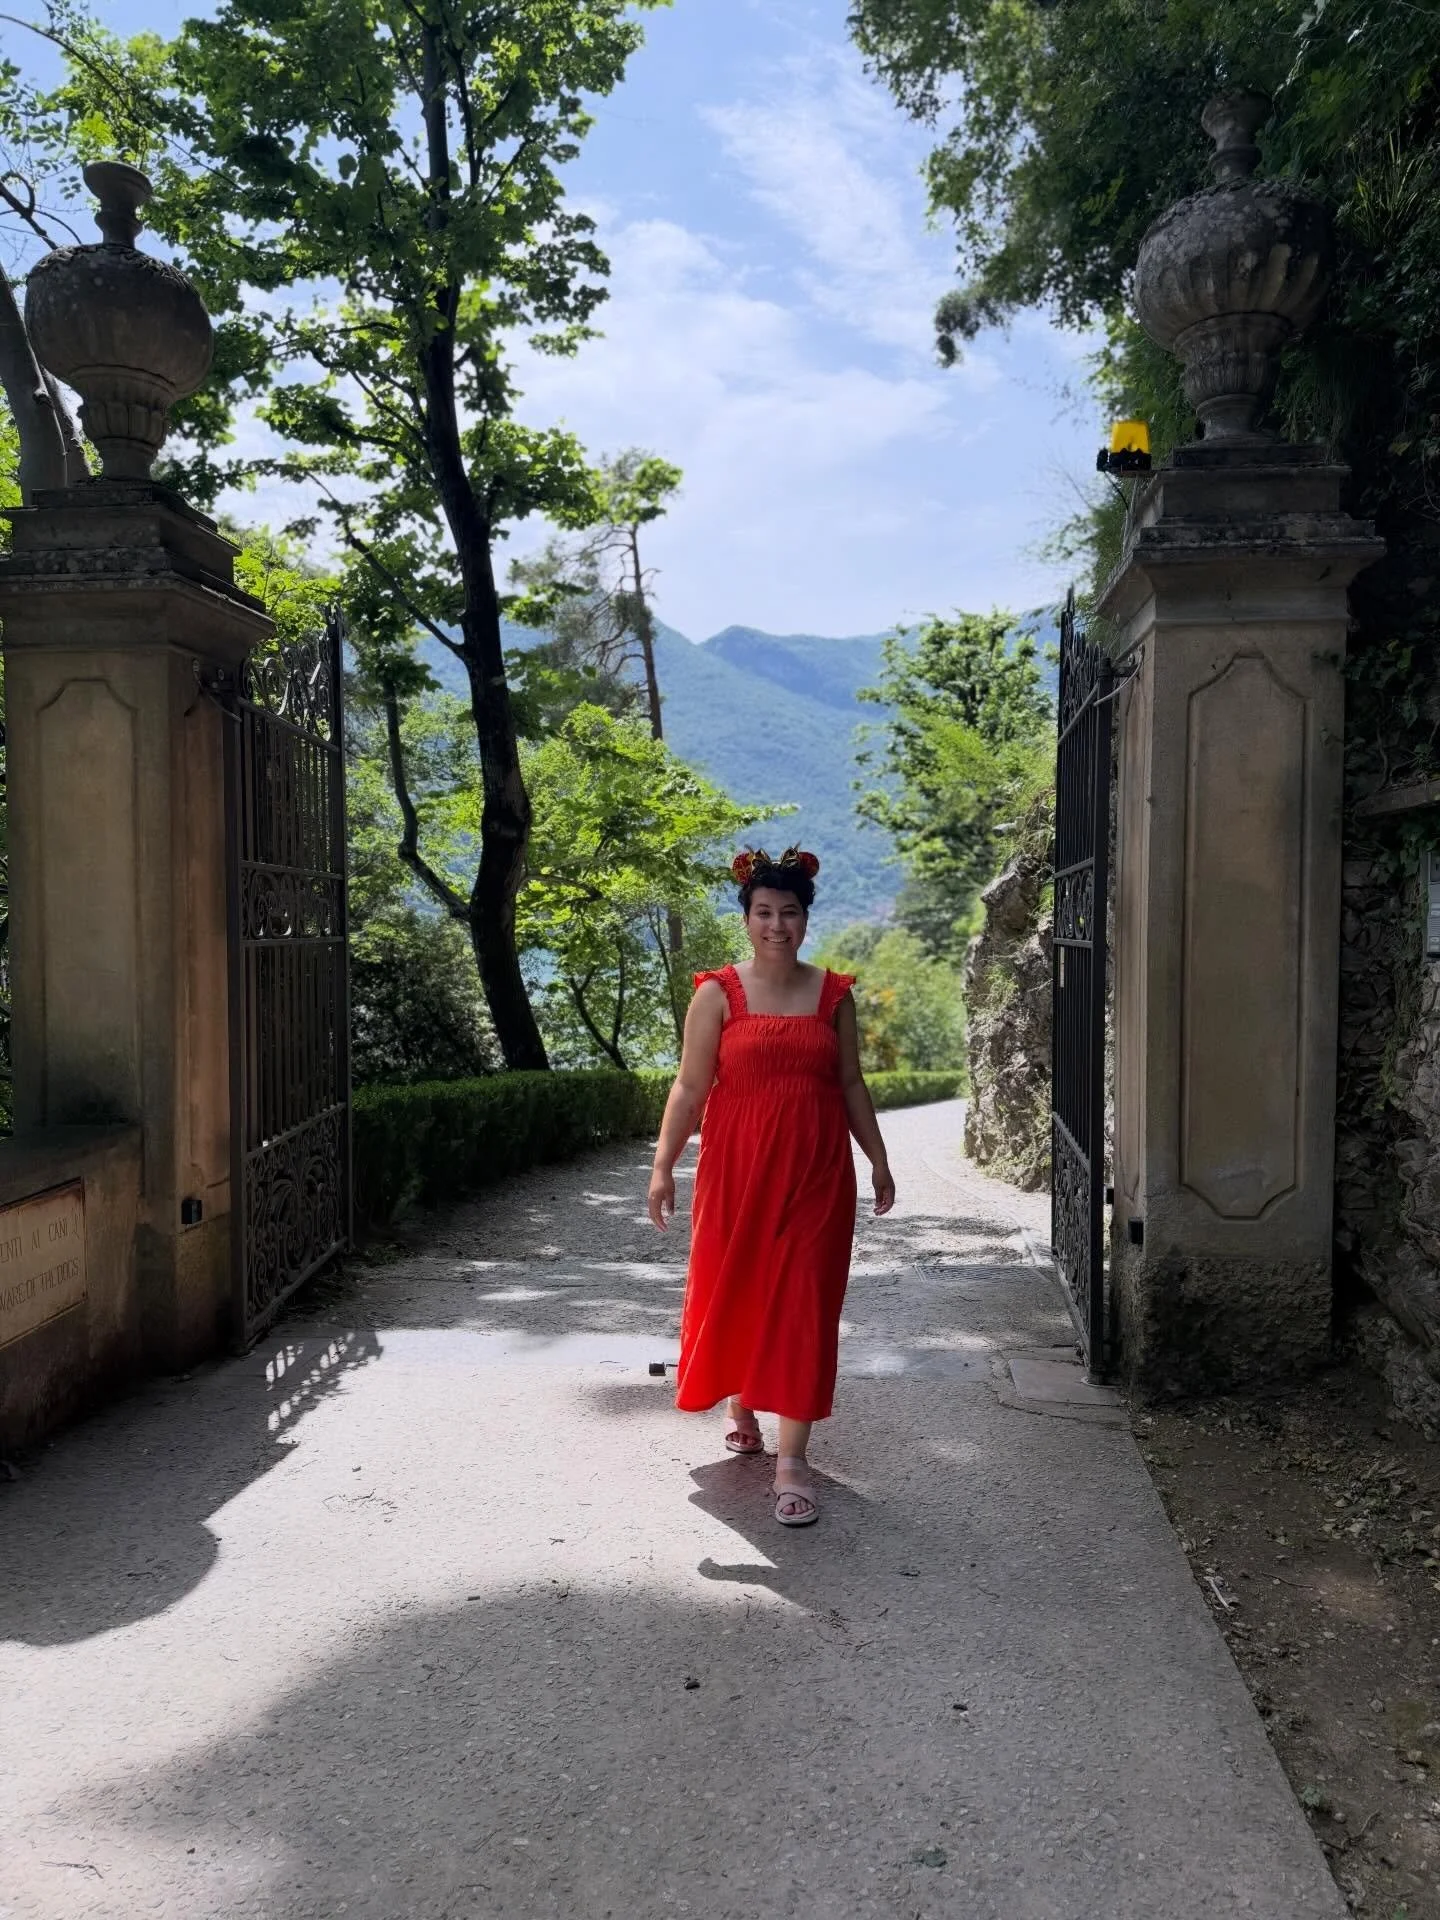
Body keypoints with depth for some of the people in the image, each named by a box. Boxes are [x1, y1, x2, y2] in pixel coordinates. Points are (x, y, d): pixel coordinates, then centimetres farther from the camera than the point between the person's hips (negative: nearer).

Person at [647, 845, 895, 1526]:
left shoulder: (833, 993, 4)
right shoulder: (718, 994, -2)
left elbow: (851, 1084, 11)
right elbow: (689, 1088, -3)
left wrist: (878, 1161, 12)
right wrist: (663, 1167, -7)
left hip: (816, 1171, 1)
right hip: (737, 1168, -1)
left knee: (804, 1303, -1)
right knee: (733, 1291, 11)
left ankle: (792, 1462, 5)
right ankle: (742, 1410, 39)